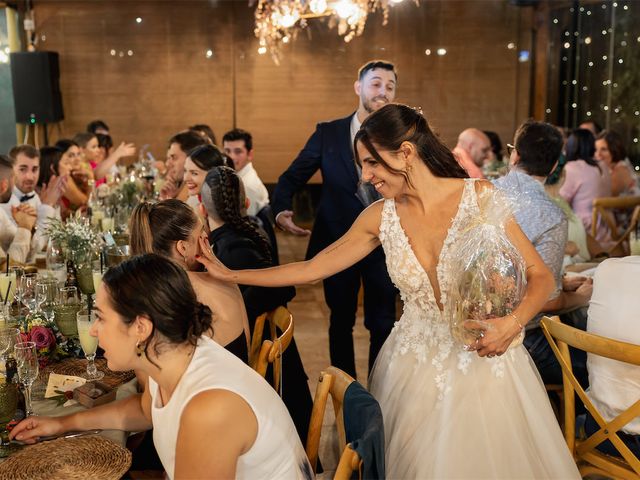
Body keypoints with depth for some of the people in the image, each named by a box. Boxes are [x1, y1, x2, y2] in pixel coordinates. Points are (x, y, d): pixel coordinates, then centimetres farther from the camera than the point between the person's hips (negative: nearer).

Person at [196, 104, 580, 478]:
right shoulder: (381, 217, -3)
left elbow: (541, 276, -9)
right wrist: (230, 275, 4)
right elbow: (310, 269, 5)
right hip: (417, 365, 3)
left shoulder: (480, 196, -13)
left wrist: (513, 322, -28)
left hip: (486, 361, -2)